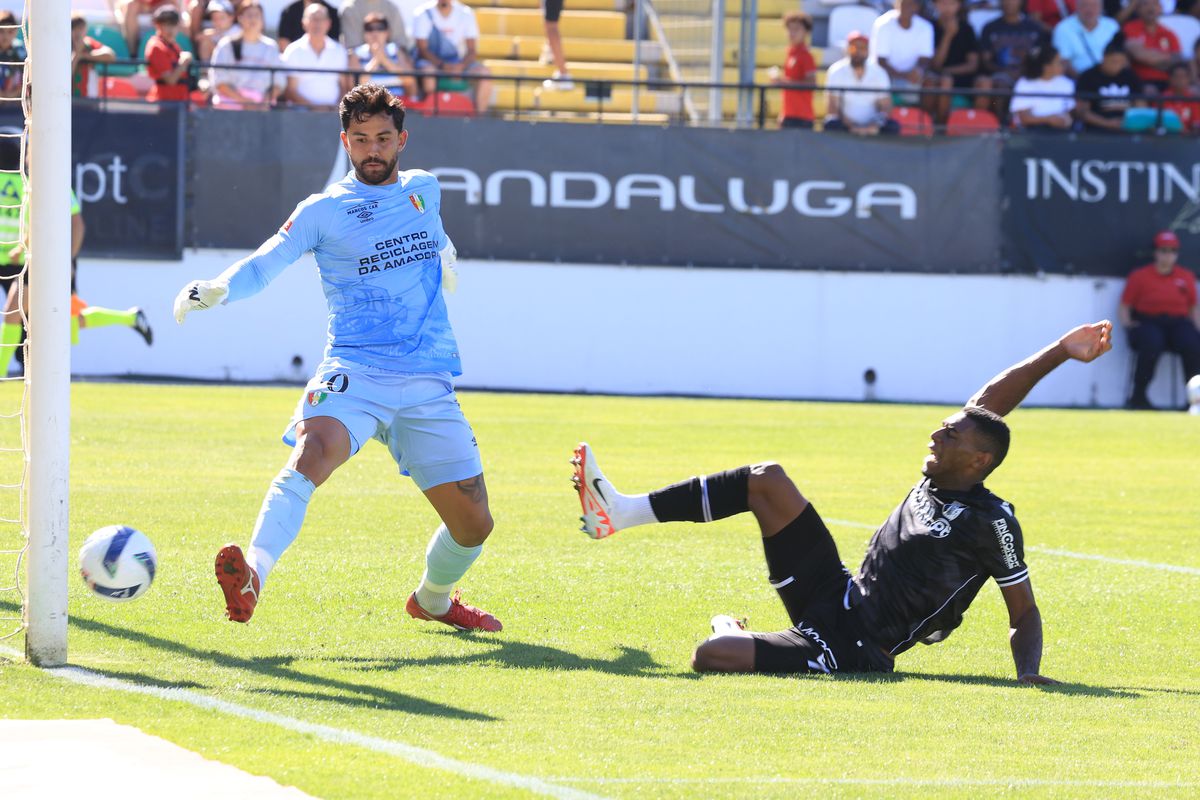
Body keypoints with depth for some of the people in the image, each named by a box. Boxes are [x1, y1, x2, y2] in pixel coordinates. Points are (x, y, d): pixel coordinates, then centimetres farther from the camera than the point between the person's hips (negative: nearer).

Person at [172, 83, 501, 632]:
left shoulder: (423, 190, 14)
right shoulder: (323, 211, 1)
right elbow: (263, 265, -8)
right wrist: (215, 289, -24)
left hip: (428, 381, 4)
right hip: (355, 370, -4)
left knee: (473, 523, 4)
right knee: (314, 450, -36)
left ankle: (433, 600, 35)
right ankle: (253, 573, -52)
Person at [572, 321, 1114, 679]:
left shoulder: (992, 523, -17)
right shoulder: (938, 481, 4)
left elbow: (1024, 614, -12)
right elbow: (989, 403, 10)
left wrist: (1028, 674, -29)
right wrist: (1058, 353, 6)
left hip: (851, 652, -9)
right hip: (836, 596, 9)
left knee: (708, 658, -26)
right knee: (766, 479, 2)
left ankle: (729, 632, 13)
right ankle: (622, 512, 7)